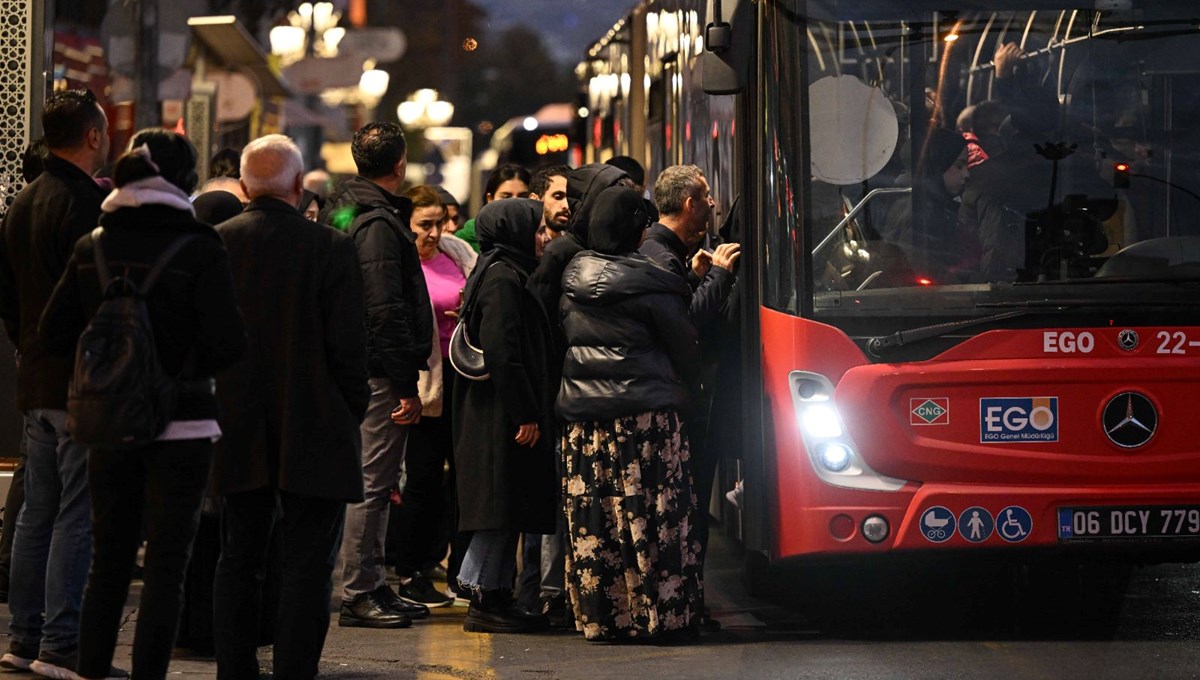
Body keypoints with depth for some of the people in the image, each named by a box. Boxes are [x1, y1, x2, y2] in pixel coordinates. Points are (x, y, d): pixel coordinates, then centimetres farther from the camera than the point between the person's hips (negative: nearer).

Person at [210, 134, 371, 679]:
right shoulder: (330, 248, -10)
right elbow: (348, 346, -9)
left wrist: (212, 408, 15)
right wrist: (351, 414, 4)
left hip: (239, 433, 4)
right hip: (313, 436, -4)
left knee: (238, 561, 13)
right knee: (306, 567, 0)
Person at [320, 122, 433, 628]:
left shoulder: (340, 209, 14)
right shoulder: (379, 223, -16)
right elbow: (386, 311, -20)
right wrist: (408, 385, -18)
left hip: (352, 366, 10)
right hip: (378, 371, -10)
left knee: (374, 481, 15)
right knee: (373, 481, -6)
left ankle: (373, 587, 21)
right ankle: (358, 594, -4)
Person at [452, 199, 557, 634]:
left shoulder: (507, 274, 17)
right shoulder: (503, 279, -15)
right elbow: (501, 352, -21)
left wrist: (532, 410, 18)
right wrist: (526, 414, -21)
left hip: (499, 414, 10)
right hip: (501, 414, -10)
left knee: (507, 509, 12)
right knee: (501, 504, -6)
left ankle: (495, 597, 15)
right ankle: (485, 602, -3)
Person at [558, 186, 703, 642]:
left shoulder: (572, 280, 8)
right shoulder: (649, 286, -8)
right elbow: (686, 352, 0)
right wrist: (680, 389, 19)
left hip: (582, 417, 5)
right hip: (646, 415, -5)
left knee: (592, 520, 6)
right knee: (652, 519, -2)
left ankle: (599, 617, 7)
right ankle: (658, 616, -2)